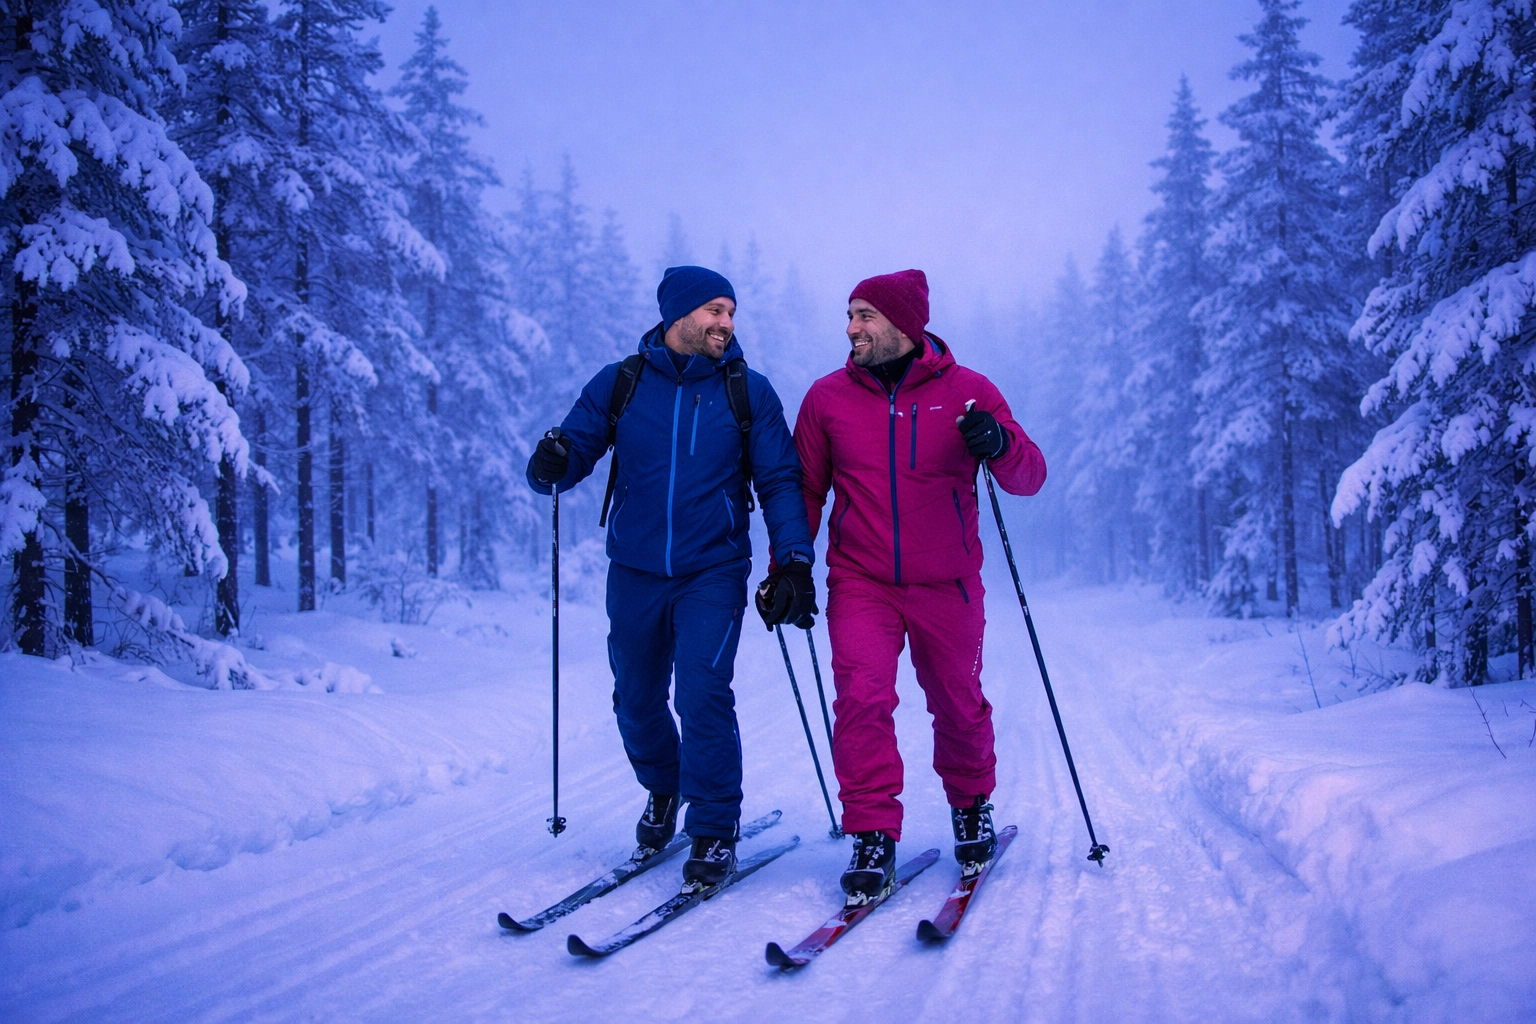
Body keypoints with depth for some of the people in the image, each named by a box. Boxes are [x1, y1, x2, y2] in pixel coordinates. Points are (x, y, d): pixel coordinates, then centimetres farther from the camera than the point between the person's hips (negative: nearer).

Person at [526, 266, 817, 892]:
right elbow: (573, 454, 3)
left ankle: (714, 832, 3)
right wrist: (550, 466, -21)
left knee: (703, 696, -14)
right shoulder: (618, 384, 3)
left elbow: (779, 482, 1)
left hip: (713, 574, -2)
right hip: (634, 573, 2)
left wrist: (794, 560, -10)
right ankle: (662, 794, 40)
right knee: (636, 700, 12)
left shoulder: (749, 391, 1)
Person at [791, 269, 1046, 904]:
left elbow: (1029, 478, -4)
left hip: (946, 584, 0)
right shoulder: (828, 397, 3)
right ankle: (872, 837, -4)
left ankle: (971, 807, 38)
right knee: (862, 698, -16)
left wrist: (999, 445, -26)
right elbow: (804, 489, 10)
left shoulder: (968, 391, -1)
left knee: (959, 705, 11)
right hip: (860, 584, 0)